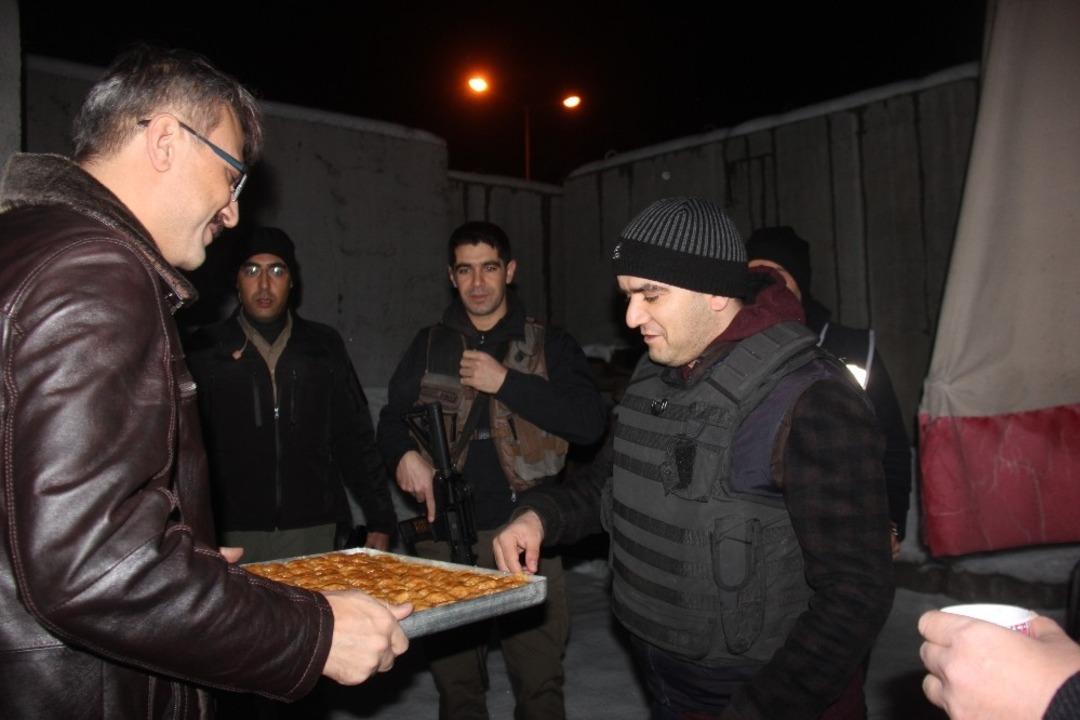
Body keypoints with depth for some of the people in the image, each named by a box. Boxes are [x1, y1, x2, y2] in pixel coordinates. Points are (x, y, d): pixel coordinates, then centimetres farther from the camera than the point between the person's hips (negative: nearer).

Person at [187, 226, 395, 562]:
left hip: (312, 530, 1)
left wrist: (380, 520, 8)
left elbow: (355, 438, 11)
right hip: (233, 531, -1)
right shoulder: (206, 348, 6)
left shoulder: (324, 345, 9)